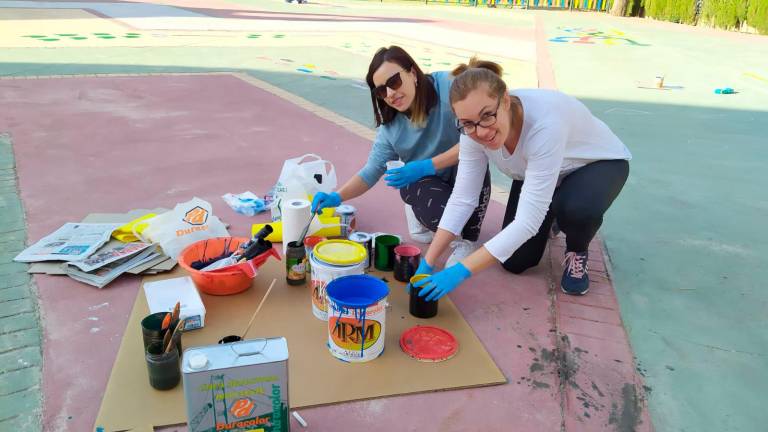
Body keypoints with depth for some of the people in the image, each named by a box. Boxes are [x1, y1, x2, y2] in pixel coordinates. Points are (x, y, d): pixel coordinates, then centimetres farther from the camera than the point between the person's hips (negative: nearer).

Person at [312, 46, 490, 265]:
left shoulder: (448, 85, -26)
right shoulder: (390, 125, -14)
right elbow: (372, 170, -13)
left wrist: (427, 166, -33)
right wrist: (337, 197, -29)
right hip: (423, 181, 0)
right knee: (441, 218, -30)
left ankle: (468, 238, -14)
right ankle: (418, 207, 8)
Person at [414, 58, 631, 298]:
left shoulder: (545, 123, -43)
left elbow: (528, 221, -43)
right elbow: (462, 200, -20)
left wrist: (460, 272, -45)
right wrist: (428, 263, -26)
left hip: (599, 164, -4)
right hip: (536, 173, 5)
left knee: (576, 209, -39)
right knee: (515, 261, -3)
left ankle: (577, 253, -2)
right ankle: (552, 216, 28)